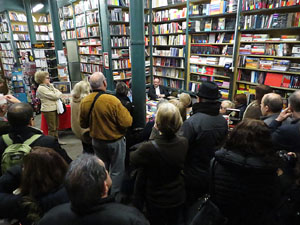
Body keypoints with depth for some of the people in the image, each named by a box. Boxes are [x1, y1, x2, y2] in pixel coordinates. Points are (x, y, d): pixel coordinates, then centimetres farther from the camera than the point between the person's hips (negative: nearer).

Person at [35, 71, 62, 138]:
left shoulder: (49, 86, 14)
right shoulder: (41, 88, -14)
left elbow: (57, 92, 16)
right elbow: (54, 96, -18)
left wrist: (58, 93, -4)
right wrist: (59, 93, -1)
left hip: (54, 109, 9)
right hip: (48, 110, -9)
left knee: (56, 127, 14)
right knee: (52, 128, -3)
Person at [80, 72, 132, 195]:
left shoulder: (84, 102, -10)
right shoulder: (113, 101, -26)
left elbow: (83, 124, 3)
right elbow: (126, 123, -22)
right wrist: (124, 110, -5)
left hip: (96, 142, 6)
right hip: (115, 142, -5)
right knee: (116, 170, 13)